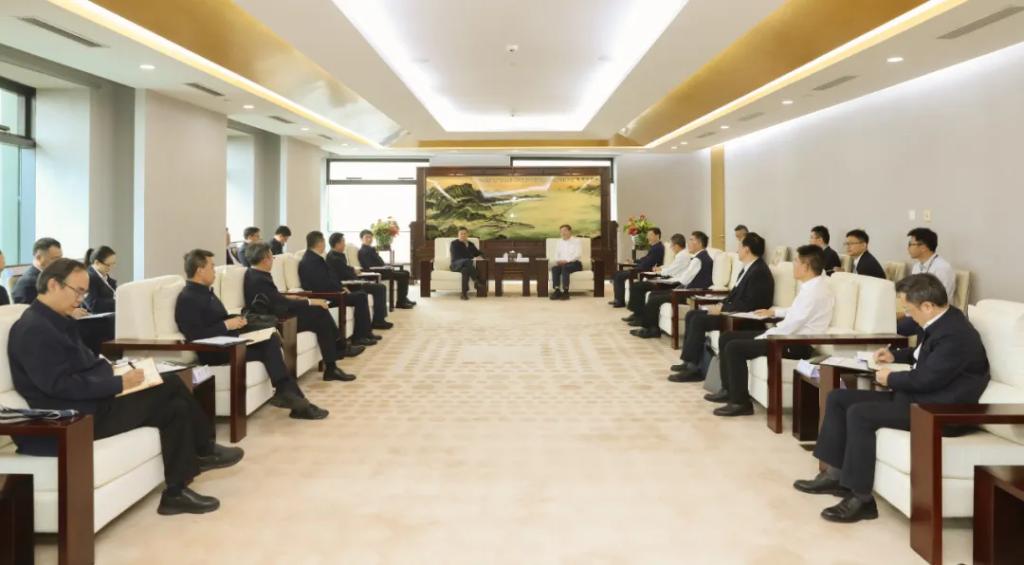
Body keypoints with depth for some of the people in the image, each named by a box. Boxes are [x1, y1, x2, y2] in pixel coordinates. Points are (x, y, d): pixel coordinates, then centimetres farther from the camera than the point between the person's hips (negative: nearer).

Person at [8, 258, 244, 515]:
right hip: (75, 417, -10)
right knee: (171, 386, -11)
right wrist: (119, 383, -20)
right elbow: (61, 386, -24)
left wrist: (114, 369, -1)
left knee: (176, 407, -2)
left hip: (93, 401, 10)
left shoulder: (57, 321, 14)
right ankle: (204, 452, 6)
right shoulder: (33, 330, -17)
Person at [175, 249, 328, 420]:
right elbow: (196, 336, -22)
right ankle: (288, 394, -10)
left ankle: (286, 393, -13)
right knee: (267, 349, -18)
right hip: (213, 352, -9)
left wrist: (235, 320, 0)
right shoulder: (187, 299, -13)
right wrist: (227, 325, -19)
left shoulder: (205, 291, 16)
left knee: (271, 339, -12)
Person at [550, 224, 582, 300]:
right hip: (562, 264, 5)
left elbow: (578, 255, -9)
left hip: (575, 263, -5)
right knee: (554, 268, -28)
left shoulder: (576, 241, 4)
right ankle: (557, 291, -35)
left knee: (565, 267, -36)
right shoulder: (559, 242, 22)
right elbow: (556, 255, 17)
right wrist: (558, 261, -7)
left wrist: (566, 261, -21)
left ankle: (565, 291, -39)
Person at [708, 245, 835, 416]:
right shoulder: (812, 284, 11)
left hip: (797, 344, -10)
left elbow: (792, 325, -24)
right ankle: (728, 390, 14)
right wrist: (774, 311, 23)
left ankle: (740, 402, -10)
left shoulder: (815, 290, -21)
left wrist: (759, 339, -16)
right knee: (727, 337, 5)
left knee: (735, 347, -21)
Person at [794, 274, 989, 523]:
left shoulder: (955, 334, -23)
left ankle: (861, 498, -18)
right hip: (915, 396, 11)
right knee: (838, 397, 4)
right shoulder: (942, 322, 8)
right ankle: (835, 474, 8)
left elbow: (925, 379, -26)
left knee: (859, 413, -26)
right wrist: (895, 355, 14)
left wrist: (891, 378, -9)